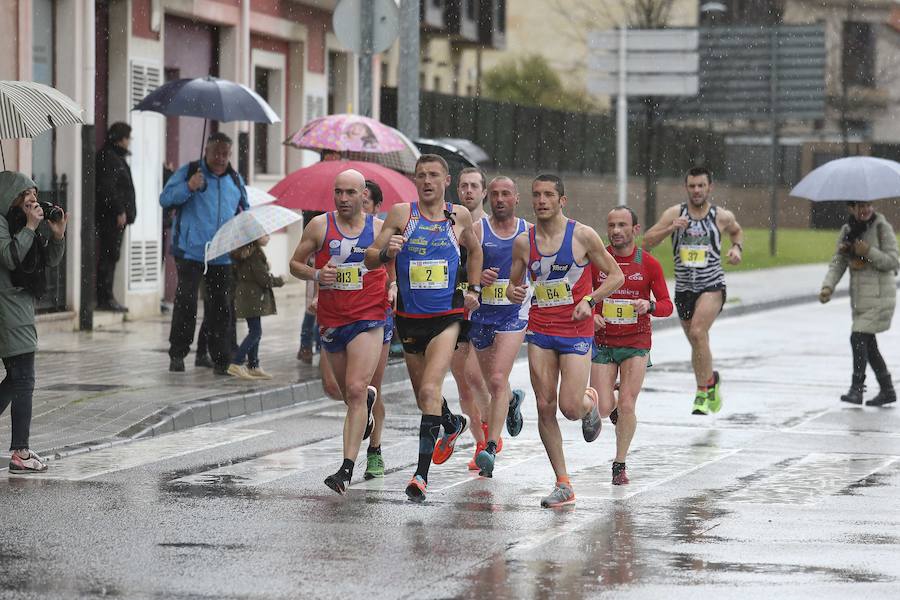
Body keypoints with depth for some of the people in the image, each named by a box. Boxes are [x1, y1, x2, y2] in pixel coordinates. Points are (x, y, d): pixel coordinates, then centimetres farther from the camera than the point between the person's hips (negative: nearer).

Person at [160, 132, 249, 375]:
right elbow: (165, 199, -5)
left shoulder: (235, 180, 18)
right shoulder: (189, 172, 3)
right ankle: (177, 354, -1)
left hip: (222, 255, 4)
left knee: (222, 307, 5)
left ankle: (221, 360, 10)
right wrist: (189, 187, -20)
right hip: (191, 252, -4)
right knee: (186, 302, -10)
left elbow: (246, 209, 30)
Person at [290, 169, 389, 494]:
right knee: (348, 391, 17)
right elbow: (295, 263, 8)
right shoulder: (320, 226, 1)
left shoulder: (380, 228, 1)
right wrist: (316, 274, -11)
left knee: (355, 391, -17)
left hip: (368, 320, -3)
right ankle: (369, 399, 55)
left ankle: (347, 469, -20)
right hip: (332, 321, 3)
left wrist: (393, 288, -4)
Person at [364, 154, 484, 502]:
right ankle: (452, 425, 50)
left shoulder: (459, 216, 2)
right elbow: (369, 259, -4)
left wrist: (474, 289, 16)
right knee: (423, 394, 17)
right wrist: (386, 252, -24)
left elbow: (474, 250, 24)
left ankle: (422, 473, -22)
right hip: (410, 317, 2)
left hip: (447, 316, -2)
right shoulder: (401, 214, -2)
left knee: (429, 391, -19)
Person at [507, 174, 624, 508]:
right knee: (545, 408, -1)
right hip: (540, 331, 3)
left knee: (570, 407, -12)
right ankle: (563, 485, 7)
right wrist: (514, 292, -9)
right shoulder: (524, 242, 3)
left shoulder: (583, 236, -6)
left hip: (576, 331, -3)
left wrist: (590, 300, -14)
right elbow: (513, 283, 14)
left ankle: (590, 404, 27)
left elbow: (616, 276, 0)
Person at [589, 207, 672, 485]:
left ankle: (620, 464, 10)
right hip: (602, 343, 1)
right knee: (603, 409, -6)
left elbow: (666, 305, 0)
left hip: (636, 343, -1)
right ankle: (611, 398, 32)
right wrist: (590, 315, -13)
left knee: (626, 406, -7)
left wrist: (649, 306, -22)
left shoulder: (649, 264, -4)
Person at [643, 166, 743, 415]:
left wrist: (737, 248, 0)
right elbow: (647, 241, -5)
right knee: (697, 343, 14)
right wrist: (670, 229, -20)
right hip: (684, 288, 3)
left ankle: (703, 392, -15)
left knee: (698, 333, -24)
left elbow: (737, 231, 21)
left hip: (712, 285, -3)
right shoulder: (674, 213, -2)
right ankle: (711, 382, 38)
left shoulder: (722, 216, -2)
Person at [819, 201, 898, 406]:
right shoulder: (847, 231, 9)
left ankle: (856, 389, -8)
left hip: (879, 296, -6)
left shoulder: (882, 227, -8)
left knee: (859, 338, -14)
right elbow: (837, 263, 5)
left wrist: (868, 252, -20)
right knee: (868, 344, 9)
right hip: (859, 297, 7)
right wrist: (828, 286, -10)